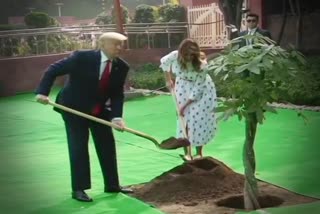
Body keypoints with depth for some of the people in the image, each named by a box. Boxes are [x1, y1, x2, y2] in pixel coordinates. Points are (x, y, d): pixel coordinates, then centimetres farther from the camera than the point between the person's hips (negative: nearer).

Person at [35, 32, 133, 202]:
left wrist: (116, 116, -22)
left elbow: (117, 94, -6)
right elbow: (53, 70, -16)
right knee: (78, 147, -5)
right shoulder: (81, 57, -22)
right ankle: (78, 189, 3)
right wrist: (42, 92, -26)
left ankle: (112, 185, 20)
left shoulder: (122, 67, -8)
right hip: (74, 108, -5)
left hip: (100, 110, 5)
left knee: (107, 145, 8)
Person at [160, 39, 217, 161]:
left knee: (200, 119, -4)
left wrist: (185, 105, -22)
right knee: (185, 119, 0)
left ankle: (199, 153, 8)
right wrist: (169, 80, 1)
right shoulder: (175, 56, -25)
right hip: (183, 88, 3)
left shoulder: (201, 66, -33)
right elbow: (164, 62, 0)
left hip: (201, 90, -3)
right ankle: (187, 152, 8)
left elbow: (197, 89, -26)